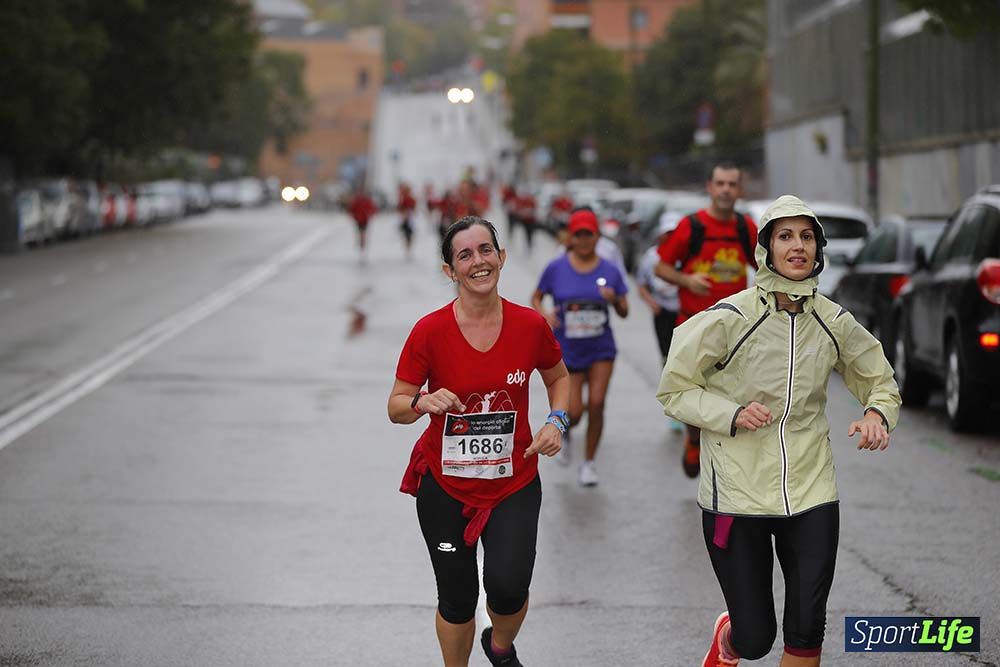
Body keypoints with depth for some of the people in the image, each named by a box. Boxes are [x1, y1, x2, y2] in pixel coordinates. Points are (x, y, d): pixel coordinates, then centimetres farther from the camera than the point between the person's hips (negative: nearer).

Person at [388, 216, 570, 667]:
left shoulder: (530, 325, -6)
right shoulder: (430, 331, -12)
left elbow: (558, 377, 14)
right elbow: (396, 407, -6)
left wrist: (557, 420, -4)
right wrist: (424, 402, -27)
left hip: (514, 482, 1)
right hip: (445, 486, -1)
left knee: (508, 586, -16)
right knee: (457, 599, 7)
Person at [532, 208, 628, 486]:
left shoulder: (610, 270, -2)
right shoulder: (556, 268, -6)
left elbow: (624, 312, 4)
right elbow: (536, 297, 5)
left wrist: (614, 299, -18)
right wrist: (543, 314, -16)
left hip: (601, 349, 1)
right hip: (567, 350, -1)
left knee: (596, 404, -7)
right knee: (574, 412, -4)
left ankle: (589, 463, 12)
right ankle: (563, 431, 34)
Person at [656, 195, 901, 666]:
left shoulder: (834, 322, 1)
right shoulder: (728, 318, -11)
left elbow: (880, 379, 16)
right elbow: (673, 390, -3)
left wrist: (879, 414, -6)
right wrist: (732, 414, -19)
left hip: (811, 493, 3)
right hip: (737, 496, -3)